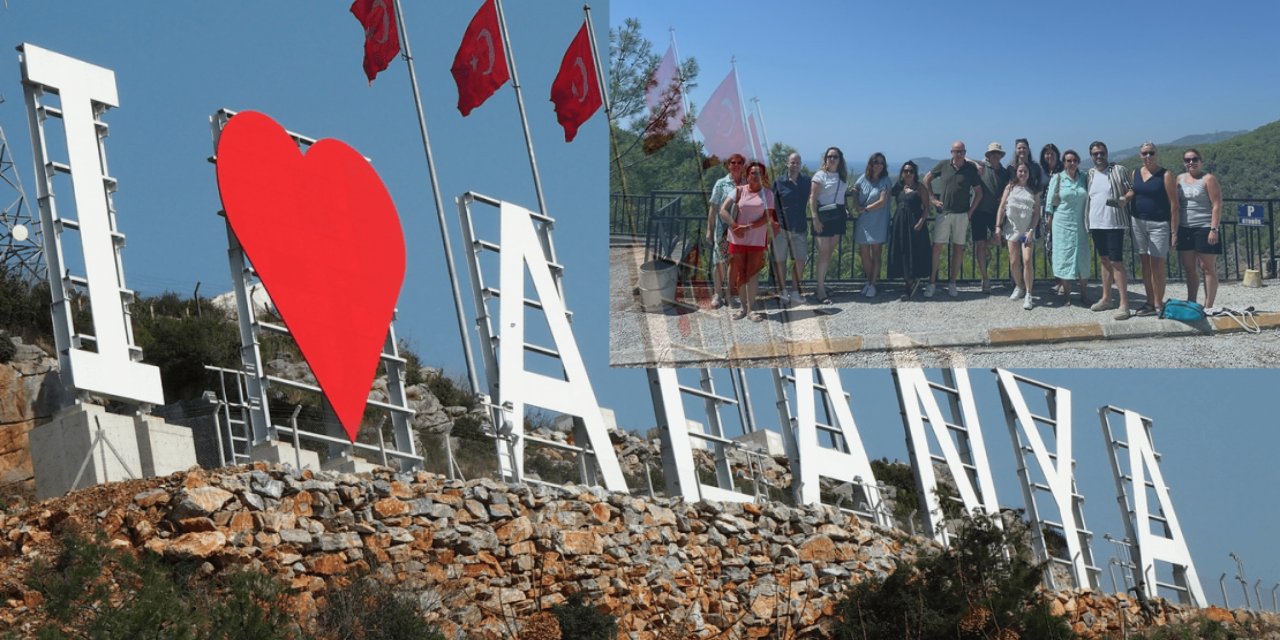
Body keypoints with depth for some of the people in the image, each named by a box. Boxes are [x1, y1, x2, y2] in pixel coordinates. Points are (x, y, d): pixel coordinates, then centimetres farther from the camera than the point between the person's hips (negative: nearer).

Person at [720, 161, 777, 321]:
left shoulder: (767, 193, 1)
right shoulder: (739, 191, 0)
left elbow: (767, 217, -6)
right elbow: (723, 210, -6)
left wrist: (748, 227, -17)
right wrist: (735, 227, -18)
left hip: (757, 240, -1)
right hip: (738, 239, 1)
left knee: (752, 273, 0)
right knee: (740, 273, 5)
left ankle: (751, 308, 5)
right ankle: (743, 306, 15)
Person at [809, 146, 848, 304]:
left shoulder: (843, 177, 12)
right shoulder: (820, 176, -7)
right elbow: (812, 198, -11)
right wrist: (815, 218, -19)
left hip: (838, 215, 6)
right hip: (824, 215, -6)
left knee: (830, 253, 9)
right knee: (824, 253, -8)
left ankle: (821, 284, 17)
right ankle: (820, 290, -7)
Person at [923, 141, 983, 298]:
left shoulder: (971, 169, -1)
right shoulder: (944, 165, 1)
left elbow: (978, 192, 5)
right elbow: (927, 179, 13)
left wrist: (971, 211, -3)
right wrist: (932, 199, 5)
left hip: (962, 214, 0)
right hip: (943, 213, 0)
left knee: (958, 248, 5)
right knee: (937, 247, -3)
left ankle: (953, 284, 12)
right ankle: (932, 282, 1)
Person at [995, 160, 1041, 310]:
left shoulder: (1034, 192, 6)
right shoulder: (1010, 188, 8)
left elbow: (1036, 213, 3)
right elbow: (1002, 208, 5)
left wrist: (1032, 230, -8)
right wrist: (998, 227, -2)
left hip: (1027, 231, -2)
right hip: (1012, 229, 2)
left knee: (1027, 260, -14)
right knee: (1014, 261, 2)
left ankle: (1028, 295, -11)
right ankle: (1018, 287, 24)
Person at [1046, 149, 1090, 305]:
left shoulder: (1084, 178, 6)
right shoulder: (1057, 178, -1)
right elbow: (1050, 201, 2)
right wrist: (1050, 220, -1)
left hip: (1080, 222, 2)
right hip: (1062, 222, -2)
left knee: (1082, 255, 1)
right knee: (1064, 254, -1)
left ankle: (1084, 293, 7)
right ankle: (1066, 291, 5)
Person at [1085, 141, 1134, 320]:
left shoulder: (1119, 170, -5)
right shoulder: (1090, 174, 10)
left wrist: (1125, 199, -22)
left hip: (1114, 224, -6)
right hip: (1096, 224, 6)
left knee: (1116, 262, -10)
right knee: (1105, 260, 15)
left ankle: (1124, 304, -9)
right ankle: (1106, 299, 24)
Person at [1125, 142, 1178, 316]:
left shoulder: (1165, 175, -7)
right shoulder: (1136, 173, 9)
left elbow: (1174, 204, -8)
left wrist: (1174, 232, -12)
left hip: (1159, 224, -5)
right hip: (1139, 222, 5)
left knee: (1157, 265, -6)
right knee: (1145, 264, 7)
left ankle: (1158, 305, -1)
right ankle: (1150, 303, 13)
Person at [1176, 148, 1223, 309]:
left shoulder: (1208, 179, -5)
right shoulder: (1180, 179, 12)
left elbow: (1217, 205, -10)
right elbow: (1175, 205, 16)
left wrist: (1214, 229, -17)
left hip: (1204, 229, -6)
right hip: (1184, 229, 6)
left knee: (1208, 268, -3)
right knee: (1188, 269, 10)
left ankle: (1208, 306, -2)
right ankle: (1191, 303, 18)